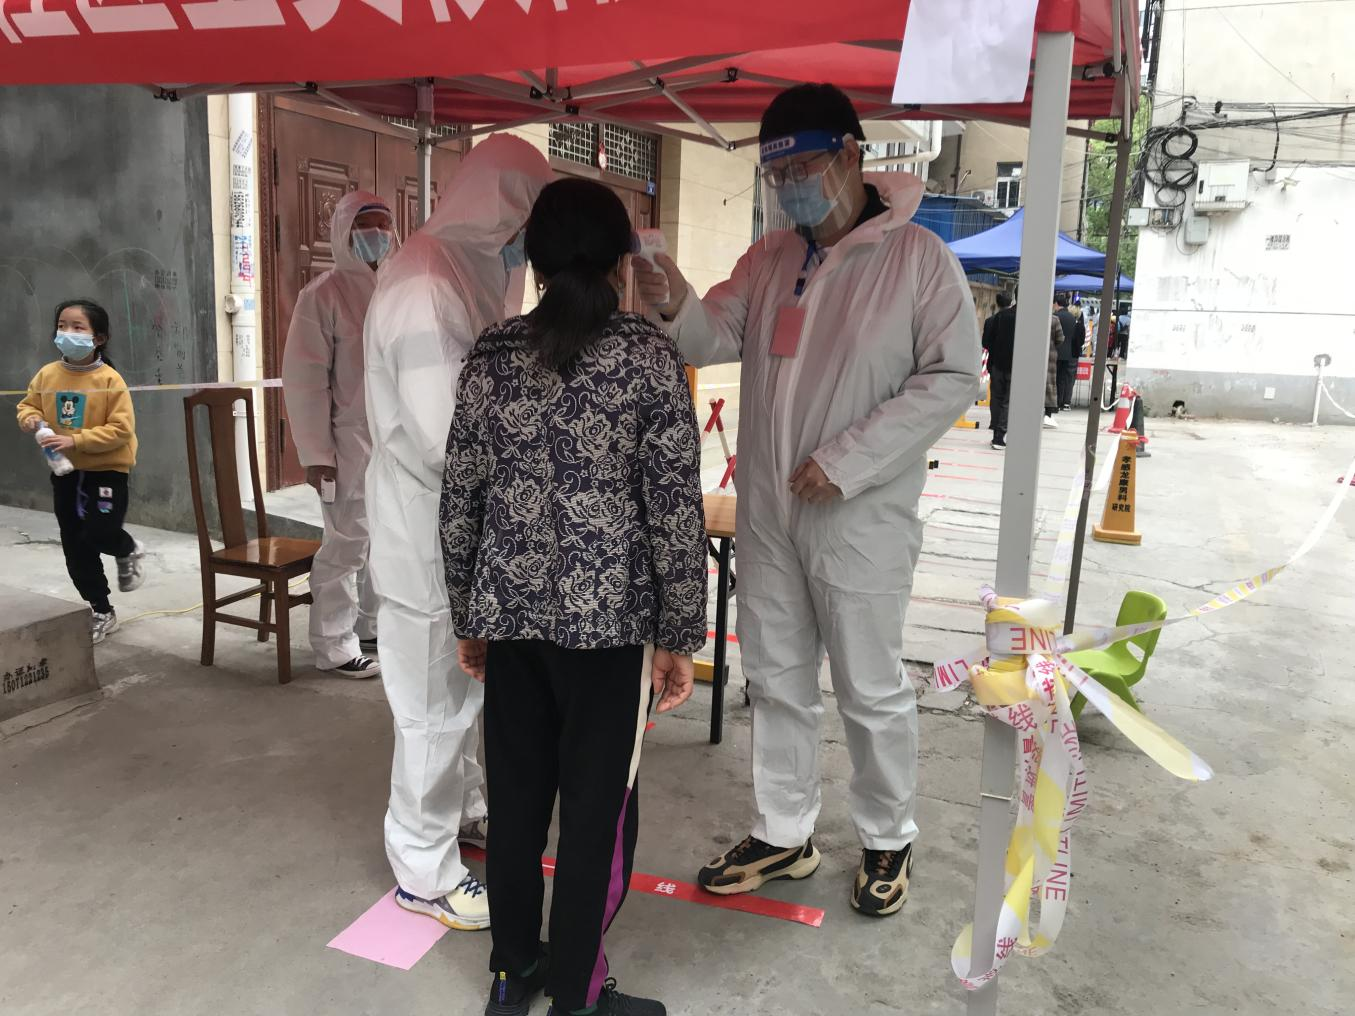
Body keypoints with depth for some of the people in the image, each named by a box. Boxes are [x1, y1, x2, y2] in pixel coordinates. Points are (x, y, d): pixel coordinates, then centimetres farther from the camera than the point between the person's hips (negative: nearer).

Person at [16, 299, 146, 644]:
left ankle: (128, 550, 23)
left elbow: (121, 429, -20)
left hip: (107, 469, -5)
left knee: (99, 533, -16)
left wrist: (75, 440, -26)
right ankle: (100, 612, 22)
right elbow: (28, 404, 14)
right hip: (65, 471, 5)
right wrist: (30, 419, -9)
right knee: (75, 547, 8)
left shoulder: (110, 380, -16)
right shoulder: (47, 375, -1)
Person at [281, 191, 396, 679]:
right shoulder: (324, 293, -7)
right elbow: (304, 377, -10)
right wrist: (316, 451, -14)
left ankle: (375, 626, 29)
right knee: (346, 545, -2)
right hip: (351, 442, -6)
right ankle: (335, 645, 10)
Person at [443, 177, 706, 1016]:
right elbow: (675, 509, -10)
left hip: (512, 611, 4)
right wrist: (679, 636, -3)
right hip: (609, 614, -4)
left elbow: (461, 501, 5)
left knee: (516, 796, 17)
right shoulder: (648, 354, -7)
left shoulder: (491, 355, 3)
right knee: (599, 808, 10)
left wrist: (468, 616, 16)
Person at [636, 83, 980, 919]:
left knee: (873, 692, 8)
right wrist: (679, 308, -24)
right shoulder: (769, 258, 9)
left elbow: (954, 377, -13)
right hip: (768, 512, 6)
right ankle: (785, 834, 34)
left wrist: (848, 461, -19)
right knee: (778, 680, 16)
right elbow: (721, 336, -1)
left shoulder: (919, 258, -8)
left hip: (861, 520, -5)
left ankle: (889, 842, 31)